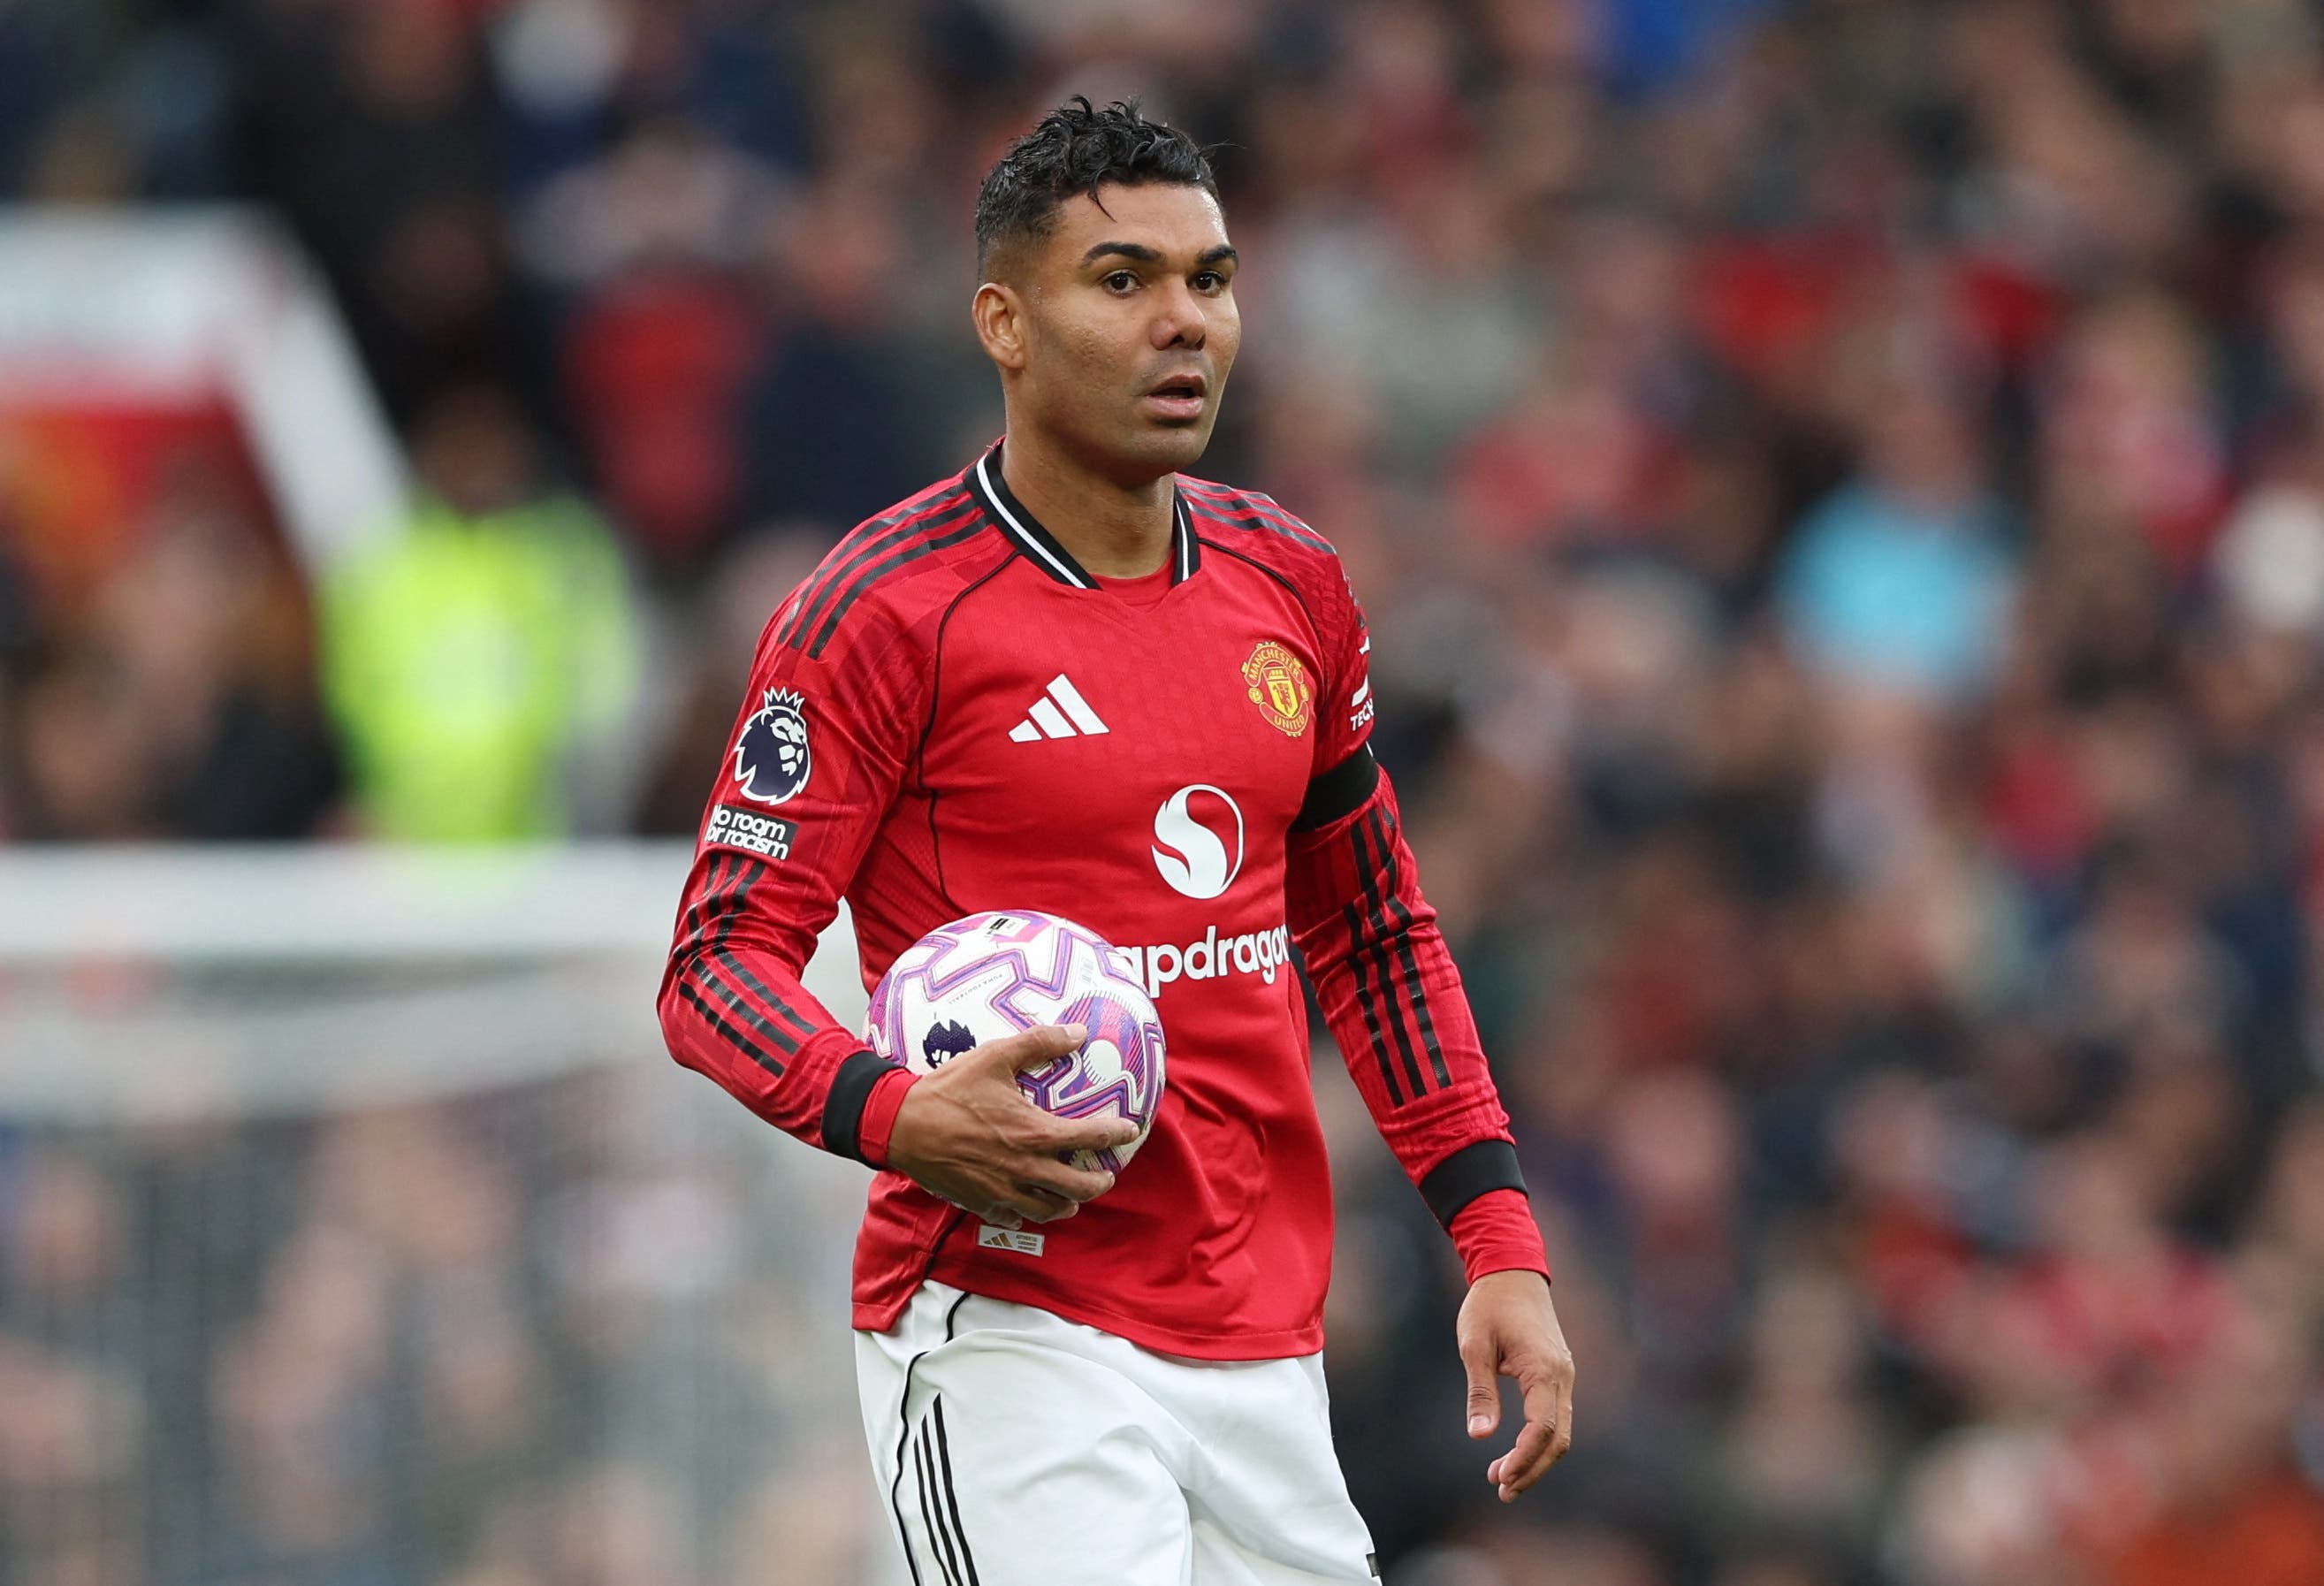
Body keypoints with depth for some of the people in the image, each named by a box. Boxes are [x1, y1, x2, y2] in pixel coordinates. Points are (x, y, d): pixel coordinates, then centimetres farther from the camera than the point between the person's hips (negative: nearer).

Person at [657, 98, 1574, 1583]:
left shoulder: (1291, 584, 11)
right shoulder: (884, 611, -7)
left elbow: (1375, 934, 21)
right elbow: (719, 962, -8)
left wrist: (1501, 1241, 13)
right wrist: (897, 1117, -27)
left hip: (1265, 1349, 6)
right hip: (1009, 1334, -6)